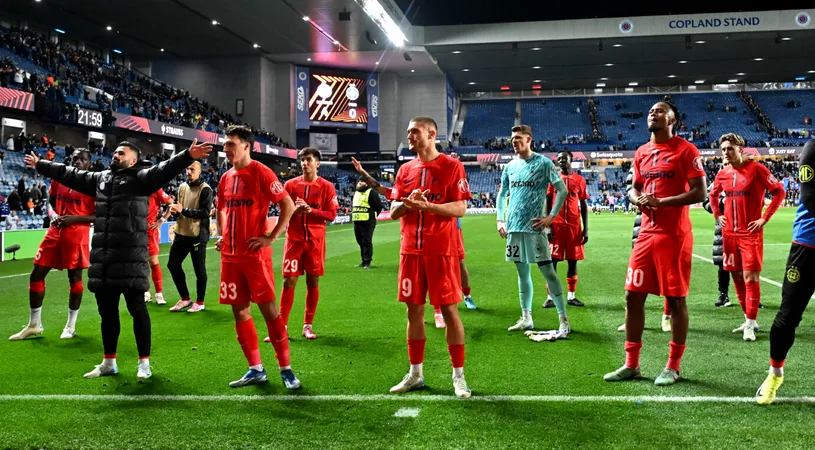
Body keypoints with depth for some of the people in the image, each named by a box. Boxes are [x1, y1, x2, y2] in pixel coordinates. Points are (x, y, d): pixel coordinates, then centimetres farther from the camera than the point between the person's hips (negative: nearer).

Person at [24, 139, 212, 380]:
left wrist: (188, 156, -34)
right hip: (102, 259, 7)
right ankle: (109, 362, 27)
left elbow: (164, 169, -18)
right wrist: (40, 165, 38)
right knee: (107, 311, 14)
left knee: (137, 309, -1)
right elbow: (68, 174, 30)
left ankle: (144, 363, 9)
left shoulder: (140, 178, -2)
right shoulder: (99, 178, 18)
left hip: (130, 258, -7)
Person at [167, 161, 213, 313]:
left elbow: (205, 212, -19)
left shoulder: (205, 189, -11)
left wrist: (183, 210, -23)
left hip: (198, 235, -7)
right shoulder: (182, 187, 10)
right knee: (173, 264, 10)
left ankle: (200, 302, 17)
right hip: (182, 233, 7)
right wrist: (175, 208, -4)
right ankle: (185, 299, 23)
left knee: (199, 269, 2)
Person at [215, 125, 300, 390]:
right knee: (240, 312, 8)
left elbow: (288, 206, -11)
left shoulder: (261, 173, -8)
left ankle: (286, 369, 6)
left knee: (268, 308, -4)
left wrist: (271, 237, -14)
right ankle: (256, 370, 19)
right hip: (230, 255, 7)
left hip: (255, 254, -7)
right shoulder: (226, 178, 12)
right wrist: (221, 236, 13)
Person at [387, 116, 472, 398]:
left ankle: (458, 375, 9)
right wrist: (408, 203, -12)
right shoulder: (405, 170, 13)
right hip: (411, 251, 5)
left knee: (449, 310, -1)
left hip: (442, 251, -5)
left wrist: (426, 205, -21)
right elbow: (393, 212, 10)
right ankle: (415, 374, 20)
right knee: (414, 310, 9)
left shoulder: (451, 166, -2)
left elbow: (460, 208, -10)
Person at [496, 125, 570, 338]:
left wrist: (551, 217, -12)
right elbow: (502, 194, 20)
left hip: (533, 227, -6)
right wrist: (500, 219, 10)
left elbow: (562, 190, -5)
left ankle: (564, 319, -3)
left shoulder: (543, 163, -5)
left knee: (547, 270, -7)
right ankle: (526, 318, 19)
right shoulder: (511, 166, 12)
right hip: (513, 227, 6)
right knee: (522, 272, 11)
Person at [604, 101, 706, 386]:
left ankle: (673, 367, 13)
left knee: (675, 299, 1)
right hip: (647, 234, 7)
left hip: (674, 235, -7)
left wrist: (662, 201, -19)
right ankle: (631, 364, 15)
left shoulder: (685, 150, -6)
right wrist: (638, 199, -1)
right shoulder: (642, 153, 14)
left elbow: (699, 192, -12)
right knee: (633, 296, 6)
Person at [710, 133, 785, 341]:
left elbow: (779, 191, -8)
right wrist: (717, 215, 12)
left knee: (750, 277, -8)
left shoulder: (756, 168, -8)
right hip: (730, 233, 6)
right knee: (737, 277, 10)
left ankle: (750, 325, -4)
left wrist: (764, 218, -12)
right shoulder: (723, 174, 8)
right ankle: (749, 320, 22)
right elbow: (713, 195, 26)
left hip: (750, 233, -6)